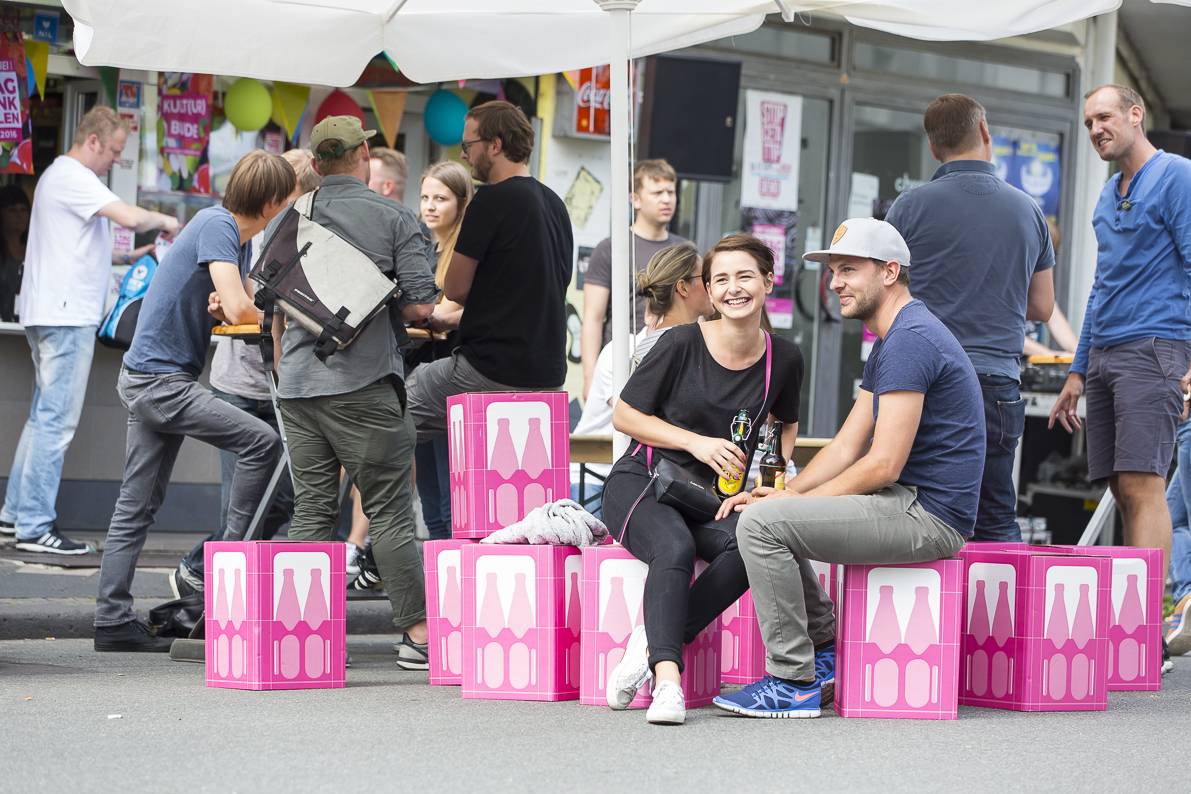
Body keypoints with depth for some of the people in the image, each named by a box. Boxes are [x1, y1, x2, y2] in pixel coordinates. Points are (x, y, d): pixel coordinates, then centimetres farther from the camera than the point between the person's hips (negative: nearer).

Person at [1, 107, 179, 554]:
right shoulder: (73, 178, -12)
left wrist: (126, 258, 18)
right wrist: (165, 222, -6)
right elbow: (129, 217, -25)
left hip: (50, 314, 11)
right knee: (57, 421, -10)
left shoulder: (60, 175, 20)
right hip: (66, 315, -11)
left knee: (44, 416, 15)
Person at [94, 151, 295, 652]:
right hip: (159, 379, -10)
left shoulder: (240, 239, 13)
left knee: (137, 507, 9)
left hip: (150, 379, 10)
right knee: (262, 442, -16)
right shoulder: (217, 225, -15)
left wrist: (221, 308, -10)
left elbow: (235, 310, 13)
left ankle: (112, 620, 11)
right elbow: (239, 310, -24)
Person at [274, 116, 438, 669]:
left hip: (297, 381, 4)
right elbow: (419, 306, -8)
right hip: (364, 383, -4)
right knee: (389, 510, 0)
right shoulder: (394, 218, -3)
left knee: (311, 509, 9)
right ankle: (416, 633, 0)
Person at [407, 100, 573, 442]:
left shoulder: (493, 200, -14)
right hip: (548, 372, 8)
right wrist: (454, 320, 27)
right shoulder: (553, 203, 12)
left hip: (494, 372, -8)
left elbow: (455, 288, -9)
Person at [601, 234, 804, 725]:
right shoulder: (682, 344, -8)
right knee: (674, 547, -37)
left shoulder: (783, 360, 3)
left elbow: (786, 425, 24)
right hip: (642, 482, -3)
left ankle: (652, 641, -25)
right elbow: (624, 415, -1)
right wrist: (697, 442, -10)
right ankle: (667, 676, -40)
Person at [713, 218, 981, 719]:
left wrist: (799, 498, -10)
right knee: (766, 510, 19)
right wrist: (787, 490, 0)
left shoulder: (910, 340, -17)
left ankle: (795, 682, -14)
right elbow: (848, 445, 16)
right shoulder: (890, 343, 18)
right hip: (911, 507, 11)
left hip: (926, 515, -11)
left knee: (762, 523, -19)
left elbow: (884, 465, -21)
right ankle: (822, 649, 18)